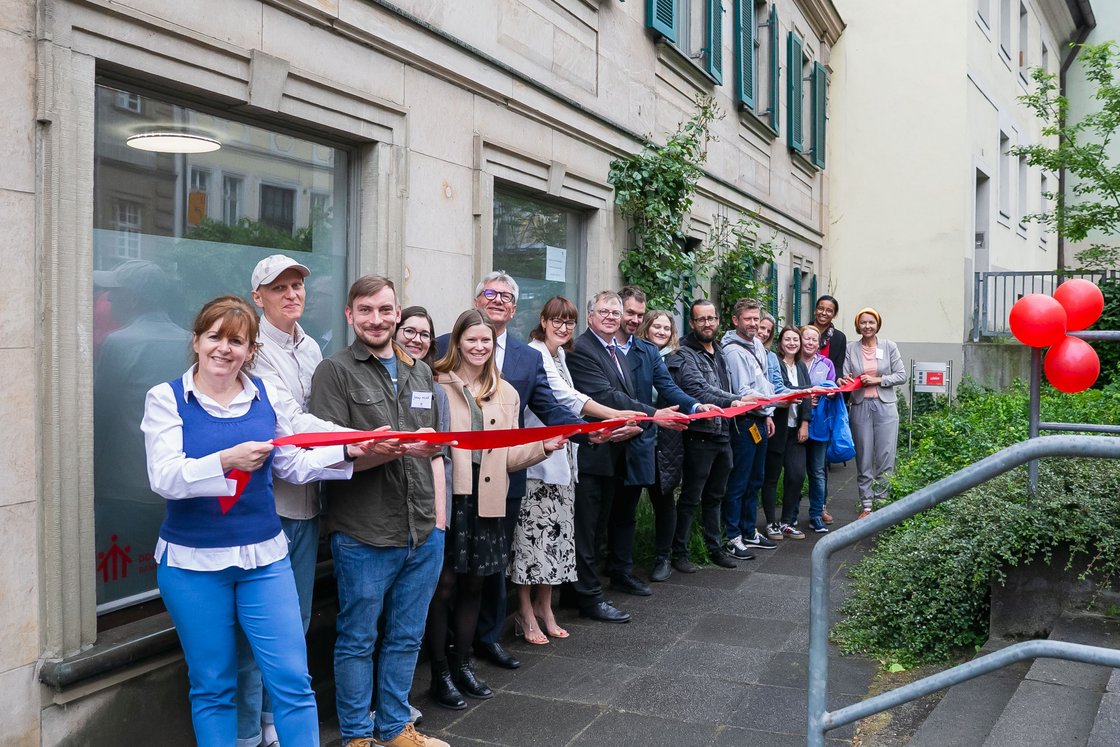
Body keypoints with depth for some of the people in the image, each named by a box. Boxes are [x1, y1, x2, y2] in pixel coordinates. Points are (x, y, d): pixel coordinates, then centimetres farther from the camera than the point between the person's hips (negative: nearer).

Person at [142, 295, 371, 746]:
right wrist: (226, 461, -32)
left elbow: (293, 465, 12)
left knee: (293, 681, 1)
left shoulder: (269, 394, 4)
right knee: (212, 688, 11)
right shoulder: (166, 398, -4)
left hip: (264, 557, 2)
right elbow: (164, 478, -17)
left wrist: (345, 453, -3)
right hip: (193, 562, -2)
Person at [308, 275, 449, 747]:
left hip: (424, 534, 5)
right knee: (358, 641, 8)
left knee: (406, 638, 15)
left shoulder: (421, 373, 13)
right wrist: (400, 449, -25)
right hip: (364, 535, -5)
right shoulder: (334, 371, -4)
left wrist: (439, 520, 11)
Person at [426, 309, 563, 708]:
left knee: (473, 585, 14)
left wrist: (543, 446, -4)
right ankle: (440, 672, 15)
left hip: (485, 502, 5)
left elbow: (508, 456, 11)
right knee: (443, 585, 0)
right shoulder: (437, 386, -4)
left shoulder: (506, 394, 12)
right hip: (447, 498, -5)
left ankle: (463, 664, 28)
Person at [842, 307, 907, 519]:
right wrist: (846, 381, -19)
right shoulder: (850, 349, 5)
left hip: (885, 406, -1)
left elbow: (901, 376, 2)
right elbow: (845, 377, 3)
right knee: (863, 458, 4)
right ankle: (866, 505, 12)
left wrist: (877, 380, -10)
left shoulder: (889, 347, 4)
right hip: (860, 406, 1)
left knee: (885, 458, -2)